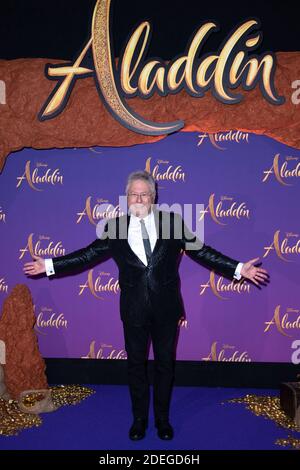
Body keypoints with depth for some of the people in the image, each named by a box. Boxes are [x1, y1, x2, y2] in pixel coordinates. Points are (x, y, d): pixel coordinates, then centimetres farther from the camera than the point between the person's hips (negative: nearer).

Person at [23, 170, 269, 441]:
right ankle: (139, 418, 37)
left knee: (165, 364, 15)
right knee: (136, 364, 15)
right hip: (134, 310, 0)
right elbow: (88, 254, -1)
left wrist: (238, 269, -10)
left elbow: (202, 251, -4)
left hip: (166, 309, 0)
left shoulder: (172, 222, -4)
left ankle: (162, 418, 37)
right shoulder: (115, 227, -2)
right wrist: (49, 265, -5)